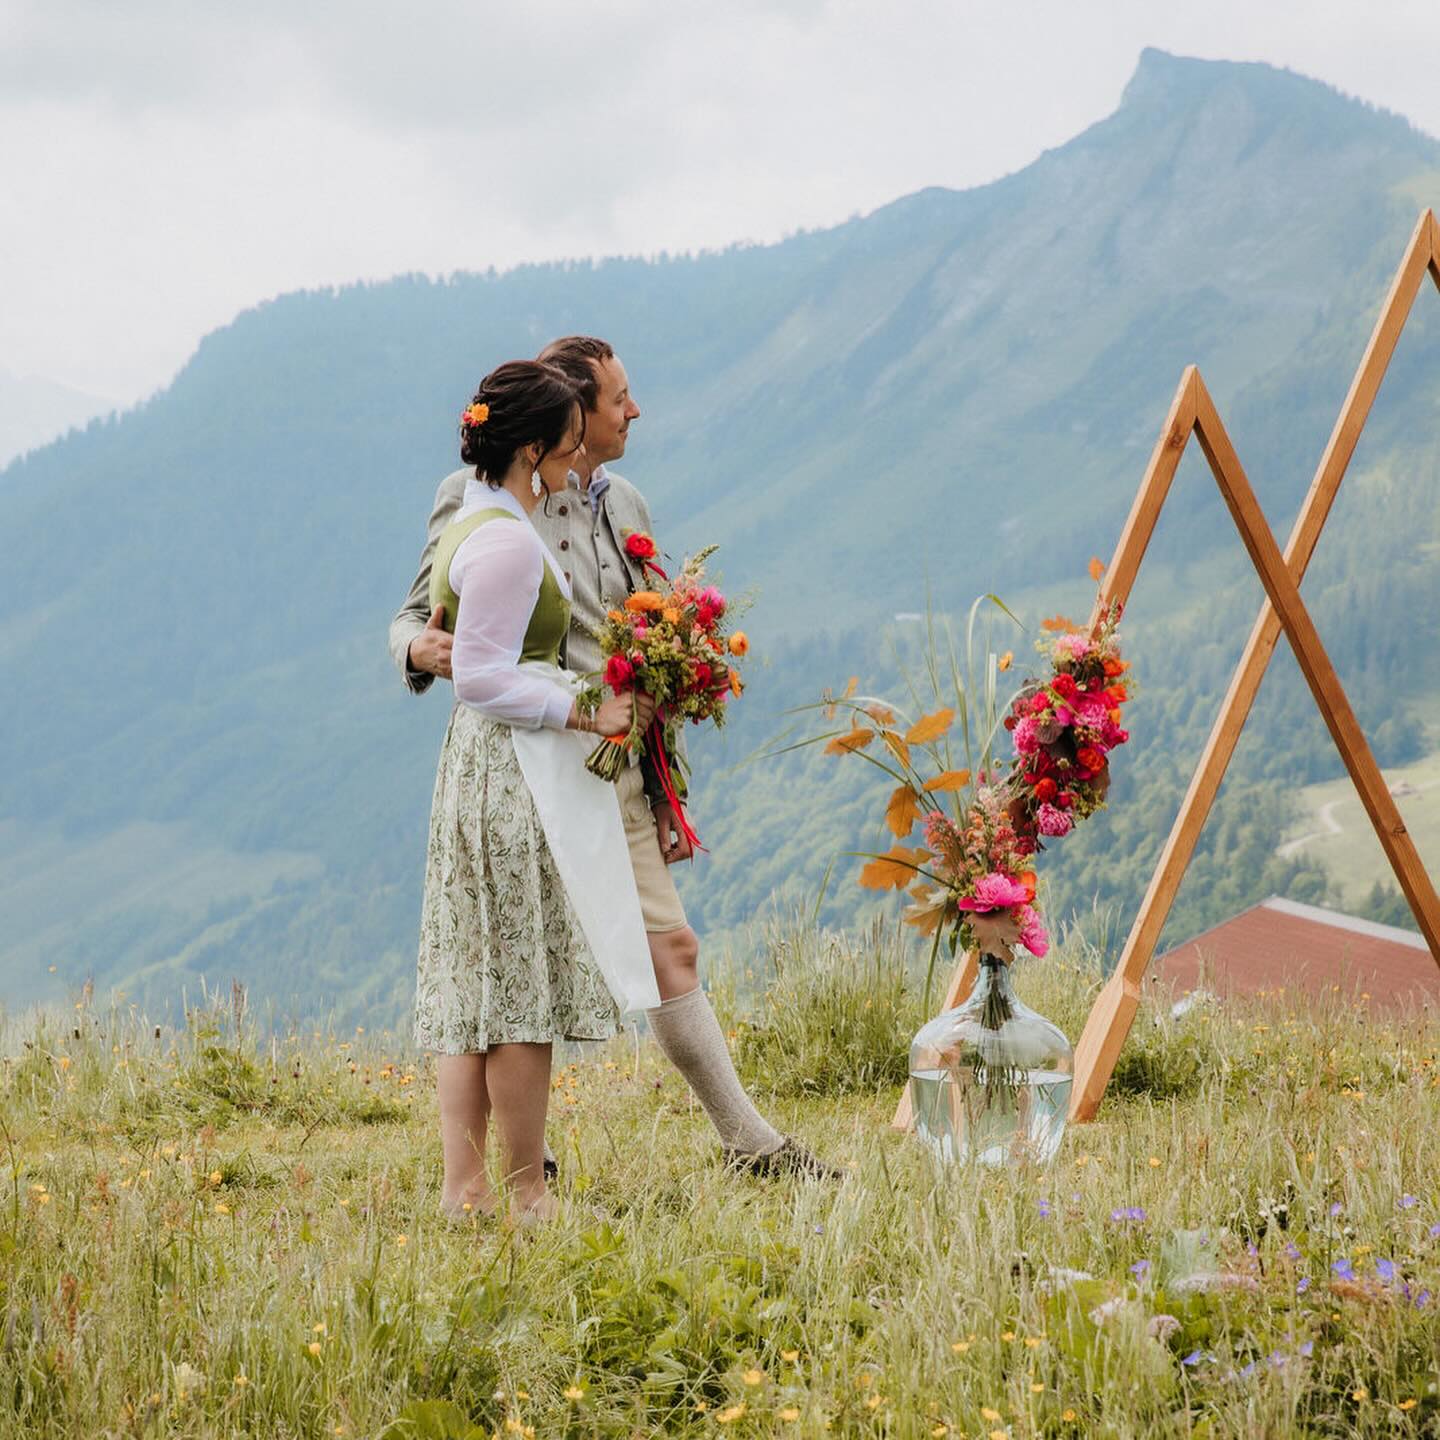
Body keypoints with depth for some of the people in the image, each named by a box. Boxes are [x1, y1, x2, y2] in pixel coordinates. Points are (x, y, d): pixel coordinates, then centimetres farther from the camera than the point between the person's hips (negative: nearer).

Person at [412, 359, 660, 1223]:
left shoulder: (474, 523, 16)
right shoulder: (508, 542, -15)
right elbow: (482, 676, -18)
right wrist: (583, 712, -17)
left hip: (477, 764, 10)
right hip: (516, 770, -10)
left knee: (475, 976, 7)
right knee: (523, 985, -6)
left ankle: (465, 1186, 6)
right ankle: (528, 1195, -1)